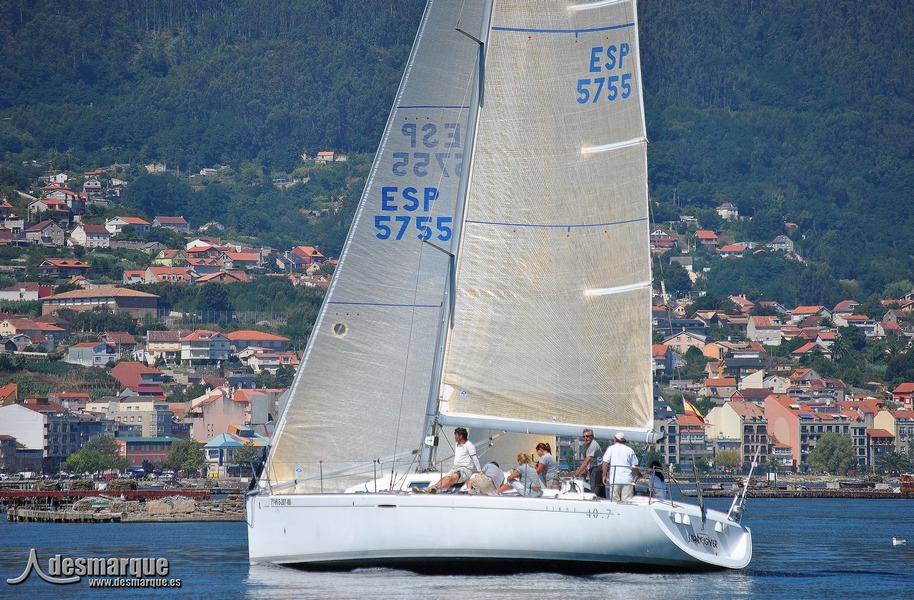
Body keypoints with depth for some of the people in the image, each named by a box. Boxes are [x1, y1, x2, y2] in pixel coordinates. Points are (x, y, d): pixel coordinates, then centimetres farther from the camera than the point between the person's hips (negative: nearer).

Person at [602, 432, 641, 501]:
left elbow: (605, 463, -3)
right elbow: (634, 467, 9)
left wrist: (604, 475, 2)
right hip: (627, 480, 1)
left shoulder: (611, 449, 6)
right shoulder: (630, 450, 9)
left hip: (614, 480, -1)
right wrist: (639, 474, 26)